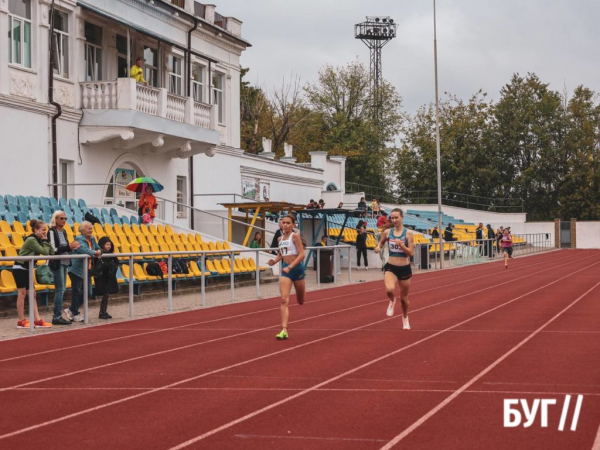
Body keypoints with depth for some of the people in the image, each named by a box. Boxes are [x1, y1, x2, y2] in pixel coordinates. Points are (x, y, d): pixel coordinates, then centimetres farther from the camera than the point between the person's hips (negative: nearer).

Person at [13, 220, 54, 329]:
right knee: (22, 294, -4)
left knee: (32, 294, 5)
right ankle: (21, 321, 1)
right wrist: (44, 241, -10)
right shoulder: (31, 240, -18)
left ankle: (37, 320, 3)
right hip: (19, 269, -9)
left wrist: (45, 241, -3)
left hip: (27, 269, 9)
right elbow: (45, 252, -22)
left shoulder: (38, 240, 8)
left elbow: (51, 252, 3)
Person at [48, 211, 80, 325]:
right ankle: (57, 317, -6)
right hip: (56, 263, -8)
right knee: (60, 289, -9)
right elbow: (53, 250, -17)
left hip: (64, 263, 8)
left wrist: (72, 247, 1)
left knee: (62, 289, 9)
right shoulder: (52, 232, -10)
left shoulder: (63, 232, 15)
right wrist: (69, 246, -19)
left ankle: (57, 316, 14)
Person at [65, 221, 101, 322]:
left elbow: (97, 248, 17)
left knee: (86, 292, 9)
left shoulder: (92, 239, 12)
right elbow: (83, 249, -29)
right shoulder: (79, 239, -12)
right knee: (77, 292, -1)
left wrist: (99, 251, -7)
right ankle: (75, 314, 9)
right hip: (77, 270, -8)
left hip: (87, 270, 8)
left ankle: (71, 310, 23)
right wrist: (95, 252, -24)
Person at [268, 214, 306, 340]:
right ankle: (284, 330, -19)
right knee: (284, 300, -13)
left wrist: (290, 267, -25)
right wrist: (275, 261, 1)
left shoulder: (295, 236, -9)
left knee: (301, 301, 15)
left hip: (297, 268, -3)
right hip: (286, 270, 3)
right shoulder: (280, 239, 8)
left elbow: (301, 254, -15)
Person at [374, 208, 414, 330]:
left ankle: (405, 318, 43)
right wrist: (378, 247, -4)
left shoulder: (408, 233, -8)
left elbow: (411, 253, -12)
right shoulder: (387, 232, -1)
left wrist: (401, 245, -27)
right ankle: (392, 301, 8)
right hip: (391, 267, 1)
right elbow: (380, 243, 19)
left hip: (404, 268, -1)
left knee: (404, 298, 13)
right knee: (389, 290, -30)